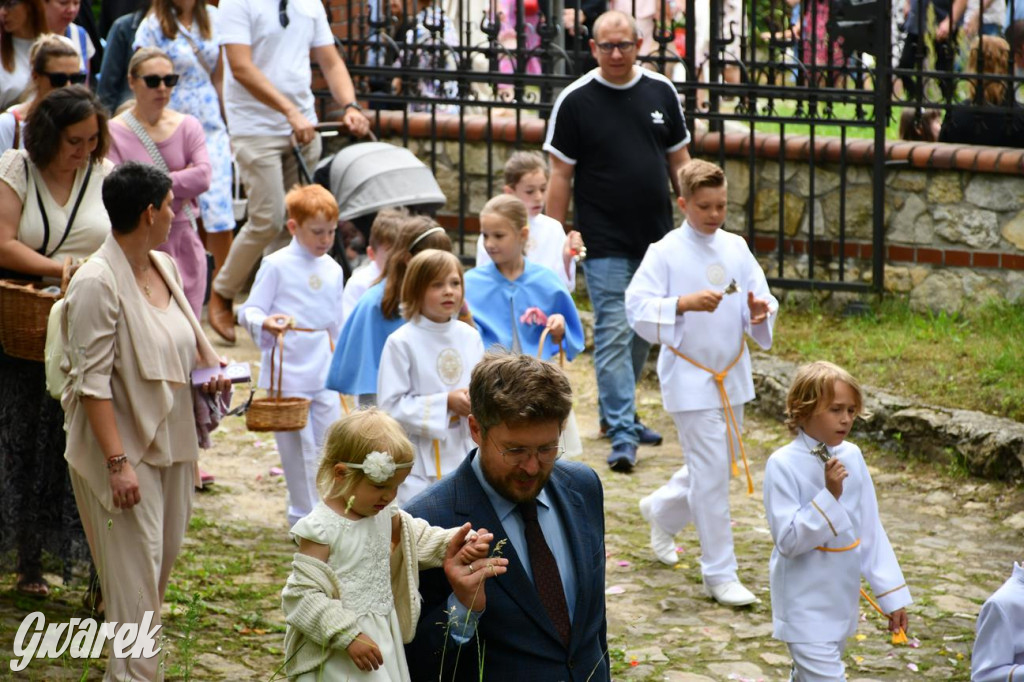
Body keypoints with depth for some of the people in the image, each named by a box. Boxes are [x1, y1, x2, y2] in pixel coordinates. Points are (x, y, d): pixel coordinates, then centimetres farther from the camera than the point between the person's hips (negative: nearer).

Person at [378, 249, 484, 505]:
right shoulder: (402, 342, -10)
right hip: (419, 462, -5)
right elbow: (391, 405, -13)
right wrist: (446, 403, -18)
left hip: (464, 453, 5)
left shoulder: (470, 337, 5)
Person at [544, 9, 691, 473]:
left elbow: (679, 160, 12)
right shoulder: (575, 101, -5)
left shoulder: (661, 92, 5)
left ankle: (615, 412, 30)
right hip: (605, 243, -4)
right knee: (613, 334, -7)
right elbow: (560, 175, -3)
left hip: (656, 239, 4)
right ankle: (622, 435, -9)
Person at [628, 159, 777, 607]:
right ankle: (720, 576, 0)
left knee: (719, 466, 18)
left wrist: (759, 311, -16)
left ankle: (661, 511, 46)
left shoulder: (736, 248, 6)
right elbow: (638, 309, -15)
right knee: (711, 473, -8)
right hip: (689, 379, -6)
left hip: (732, 376, 6)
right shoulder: (665, 253, -9)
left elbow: (759, 299, 8)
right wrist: (685, 304, -29)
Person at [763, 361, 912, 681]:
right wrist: (829, 496, -27)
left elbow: (870, 530, 7)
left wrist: (892, 593, 8)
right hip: (805, 604, -6)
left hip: (841, 599, 6)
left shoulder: (851, 456, 0)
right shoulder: (783, 464, -16)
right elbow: (787, 540, -19)